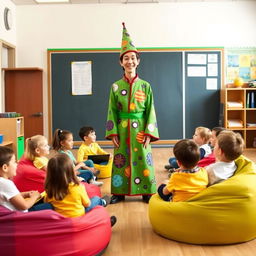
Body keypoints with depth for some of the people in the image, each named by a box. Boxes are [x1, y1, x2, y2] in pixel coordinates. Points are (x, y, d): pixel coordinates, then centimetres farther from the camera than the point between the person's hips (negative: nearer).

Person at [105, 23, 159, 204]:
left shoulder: (146, 86, 1)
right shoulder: (116, 86, 3)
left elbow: (150, 111, -1)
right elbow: (112, 111, 2)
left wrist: (148, 133, -8)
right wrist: (113, 133, -5)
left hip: (140, 128, -1)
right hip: (122, 128, 1)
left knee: (143, 159, 3)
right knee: (121, 160, 6)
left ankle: (147, 192, 16)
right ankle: (119, 192, 19)